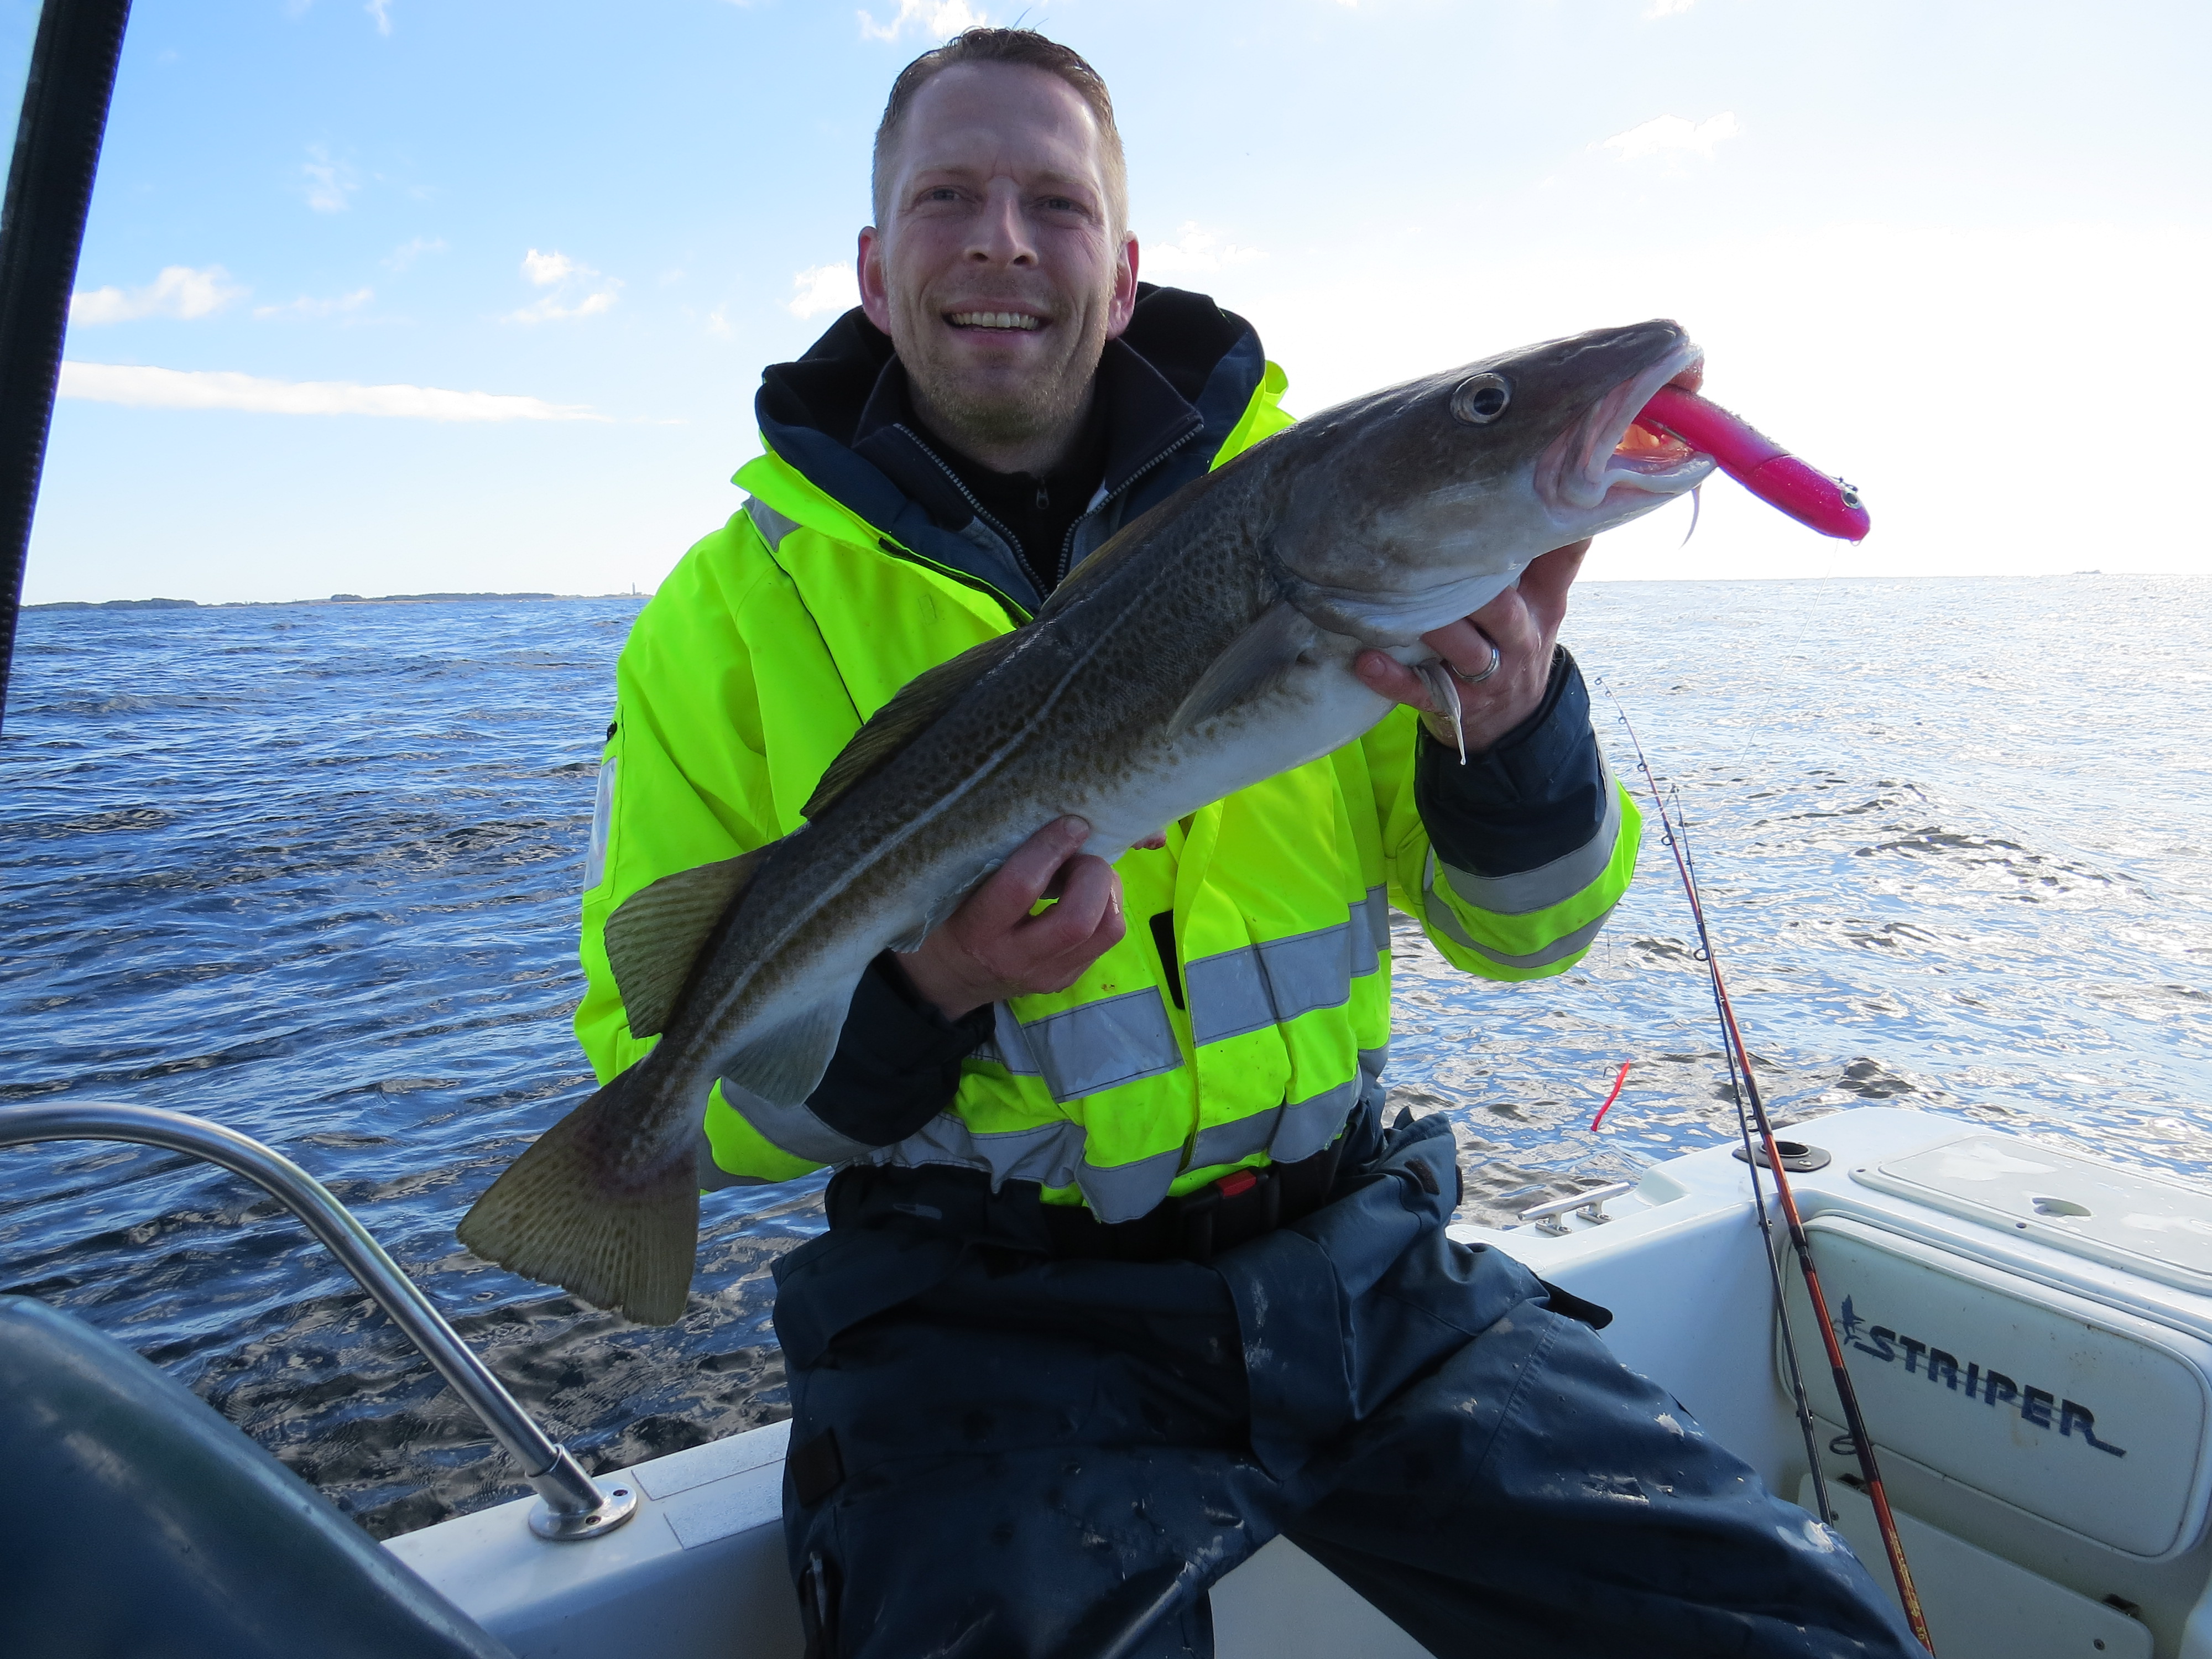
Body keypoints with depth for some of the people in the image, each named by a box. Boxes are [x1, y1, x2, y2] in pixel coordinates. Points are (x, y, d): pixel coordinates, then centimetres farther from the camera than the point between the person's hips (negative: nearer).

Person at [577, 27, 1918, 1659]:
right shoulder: (731, 613, -2)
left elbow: (1524, 931, 4)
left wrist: (1511, 736, -18)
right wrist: (905, 1001, -20)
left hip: (1355, 1266, 3)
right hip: (997, 1321, -1)